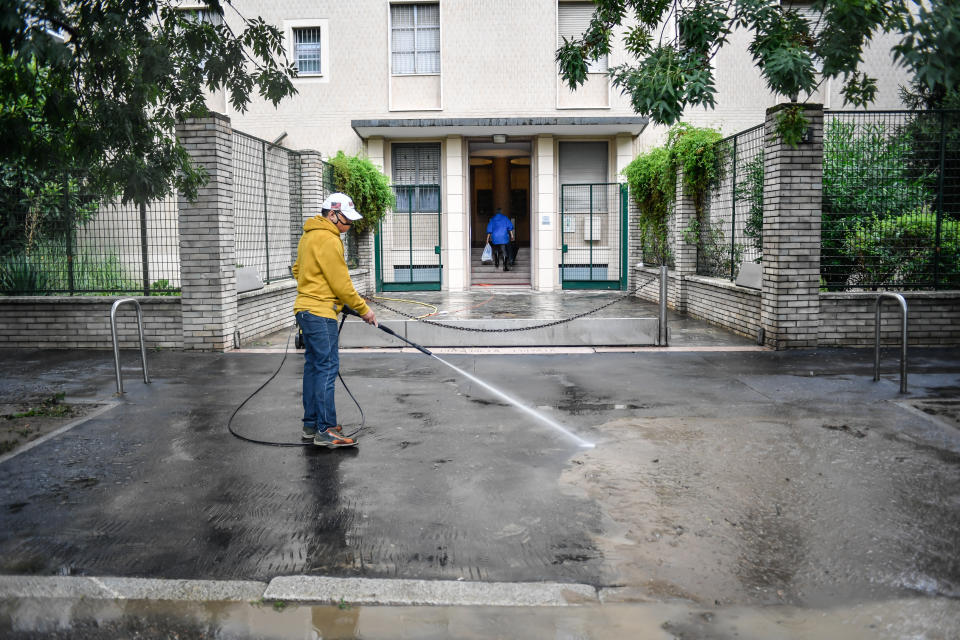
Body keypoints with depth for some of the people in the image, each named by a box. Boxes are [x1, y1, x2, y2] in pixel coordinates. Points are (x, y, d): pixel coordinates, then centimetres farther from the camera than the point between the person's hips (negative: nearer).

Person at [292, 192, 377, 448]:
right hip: (320, 312, -11)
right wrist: (363, 309, -6)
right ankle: (326, 431, -11)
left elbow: (297, 270, 25)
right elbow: (341, 283, -15)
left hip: (307, 310, 11)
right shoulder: (328, 239, -15)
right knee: (327, 367, -11)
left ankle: (311, 424, 21)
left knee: (314, 366, 14)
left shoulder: (309, 235, 17)